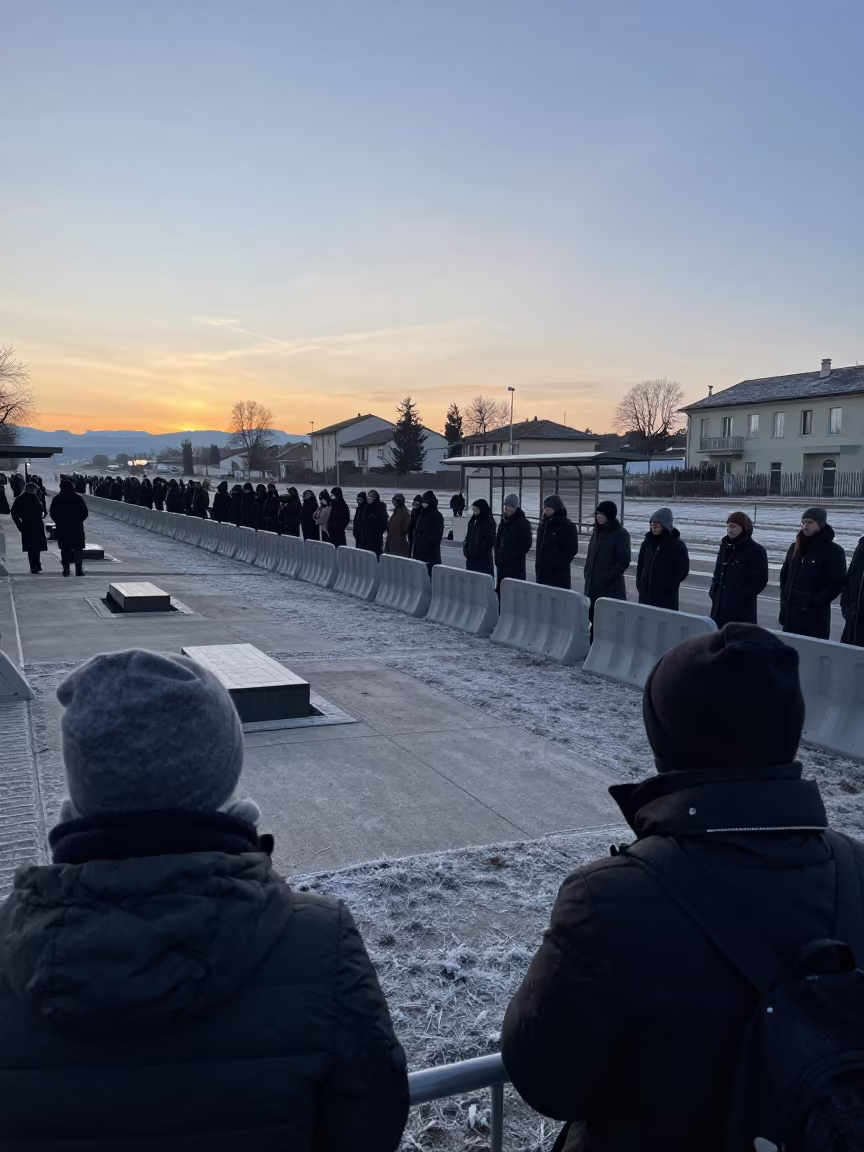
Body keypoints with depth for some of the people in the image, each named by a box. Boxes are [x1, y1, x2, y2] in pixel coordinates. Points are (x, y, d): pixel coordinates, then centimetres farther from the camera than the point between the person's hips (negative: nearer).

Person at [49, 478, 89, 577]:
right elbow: (85, 513, -3)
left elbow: (52, 514, -2)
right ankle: (79, 570, 0)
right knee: (77, 548, 4)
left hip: (62, 528, 1)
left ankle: (66, 569, 8)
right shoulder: (79, 498, -5)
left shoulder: (57, 499, -3)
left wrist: (58, 522, 12)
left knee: (64, 549, 10)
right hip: (77, 527, -1)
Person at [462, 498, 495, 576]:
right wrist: (466, 550, 2)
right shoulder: (473, 521, 11)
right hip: (471, 558, 6)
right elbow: (468, 537, 16)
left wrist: (478, 552, -15)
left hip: (484, 559, -6)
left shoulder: (489, 522, -7)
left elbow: (489, 541, -12)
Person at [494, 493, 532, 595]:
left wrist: (512, 557, -13)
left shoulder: (523, 523, -8)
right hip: (502, 563, 7)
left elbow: (525, 544, -11)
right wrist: (497, 556, 7)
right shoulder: (504, 521, 13)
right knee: (501, 590, 7)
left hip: (516, 565, -7)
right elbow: (498, 540, 19)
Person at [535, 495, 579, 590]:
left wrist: (558, 564, -13)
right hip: (542, 570, 7)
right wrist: (537, 564, 10)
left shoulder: (568, 526, -8)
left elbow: (572, 549, -9)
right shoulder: (544, 523, 12)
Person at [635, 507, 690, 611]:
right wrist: (639, 583, 6)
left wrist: (667, 587, -9)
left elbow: (682, 571, -7)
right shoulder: (647, 542, 7)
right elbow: (640, 565, 16)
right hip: (645, 596, 5)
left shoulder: (677, 545, -7)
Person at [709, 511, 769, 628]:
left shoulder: (756, 550, -8)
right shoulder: (725, 546, 13)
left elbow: (760, 580, -11)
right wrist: (713, 591, 8)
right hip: (720, 605, 7)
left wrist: (741, 597, -17)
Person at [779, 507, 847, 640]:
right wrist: (784, 598, 9)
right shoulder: (795, 547, 13)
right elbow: (784, 574, 21)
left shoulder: (834, 551, -6)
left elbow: (837, 584, -9)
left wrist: (816, 602, -13)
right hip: (789, 613, 6)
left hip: (815, 615, -6)